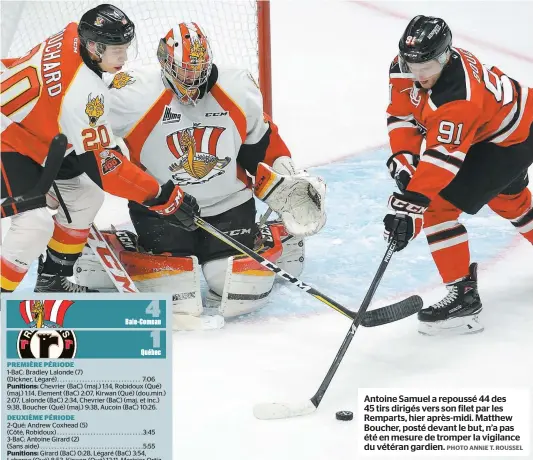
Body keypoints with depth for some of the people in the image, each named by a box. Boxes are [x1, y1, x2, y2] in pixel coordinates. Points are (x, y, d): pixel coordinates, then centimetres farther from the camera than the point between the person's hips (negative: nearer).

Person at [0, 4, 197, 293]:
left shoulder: (70, 37, -10)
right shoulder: (84, 92, -33)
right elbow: (102, 164, -30)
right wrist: (162, 196, -27)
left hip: (26, 133, 10)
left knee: (86, 197, 11)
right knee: (36, 224, -22)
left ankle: (52, 280, 25)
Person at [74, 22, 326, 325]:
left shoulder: (239, 90, -7)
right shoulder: (134, 95, -19)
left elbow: (262, 142, 8)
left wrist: (288, 187, 4)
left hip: (229, 204, 3)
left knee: (242, 297, -8)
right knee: (178, 302, -15)